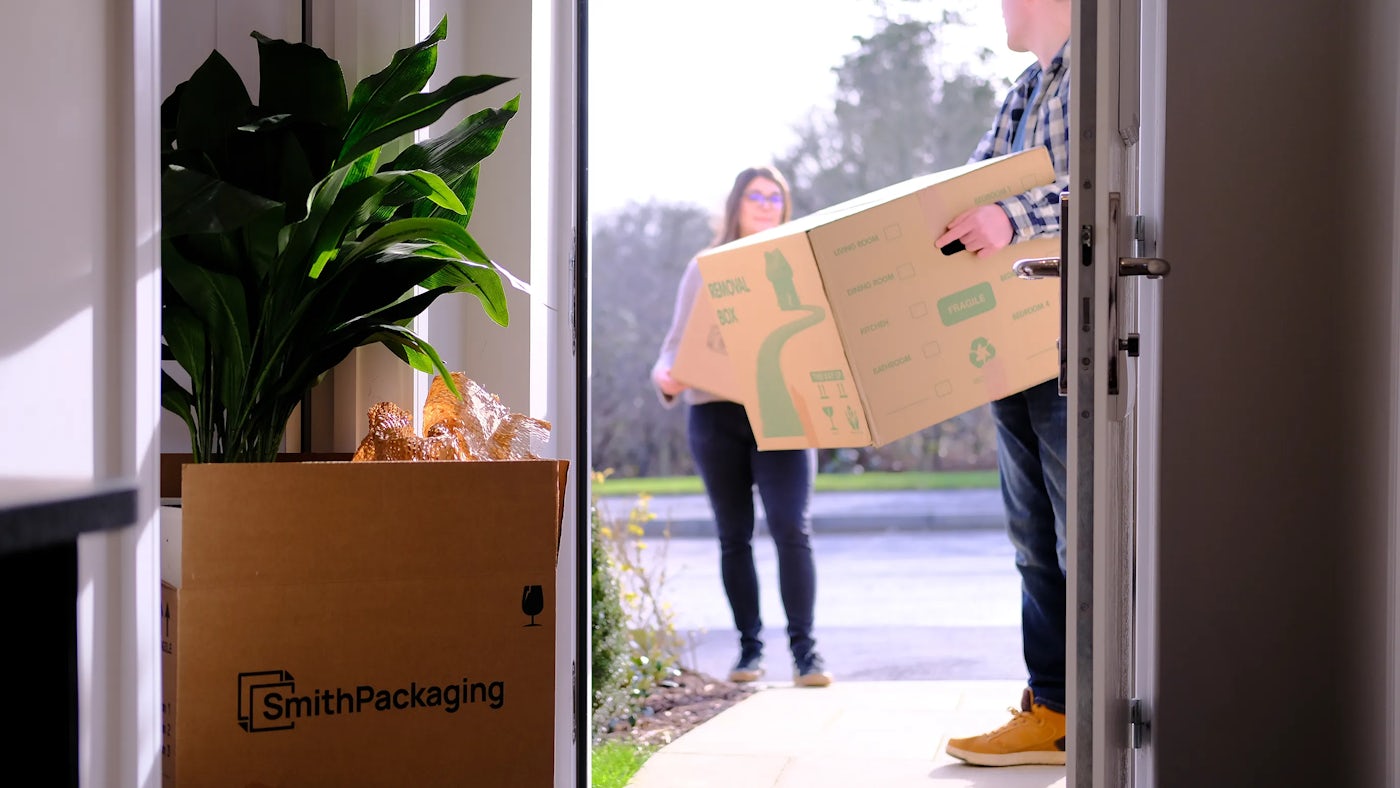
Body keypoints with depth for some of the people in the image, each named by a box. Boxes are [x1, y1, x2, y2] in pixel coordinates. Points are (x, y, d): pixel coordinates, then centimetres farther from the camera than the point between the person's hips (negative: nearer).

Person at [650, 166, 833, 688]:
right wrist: (665, 376, -13)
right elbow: (678, 341, 9)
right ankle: (749, 646, 13)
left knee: (792, 528, -14)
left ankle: (804, 649, -11)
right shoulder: (704, 269, 12)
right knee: (734, 535, 4)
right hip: (715, 414, 1)